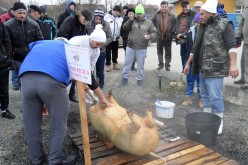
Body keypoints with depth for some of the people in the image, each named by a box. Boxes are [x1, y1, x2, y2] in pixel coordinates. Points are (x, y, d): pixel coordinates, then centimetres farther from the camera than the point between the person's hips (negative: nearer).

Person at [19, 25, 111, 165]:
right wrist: (102, 98, 41)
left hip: (26, 78, 4)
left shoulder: (39, 44, 37)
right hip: (52, 80, -3)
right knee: (58, 125, 15)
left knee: (31, 124, 19)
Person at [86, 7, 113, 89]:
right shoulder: (89, 24, -10)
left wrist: (103, 43, -20)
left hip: (101, 51, 0)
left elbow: (110, 38, -4)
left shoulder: (106, 25, -8)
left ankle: (101, 84, 32)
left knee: (100, 70, 13)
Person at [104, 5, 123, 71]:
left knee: (115, 52, 14)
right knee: (108, 52, 2)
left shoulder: (120, 18, 5)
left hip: (116, 38, 4)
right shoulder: (107, 17, -7)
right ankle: (108, 65, 12)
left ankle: (115, 63, 26)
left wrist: (120, 35, -1)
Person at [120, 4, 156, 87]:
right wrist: (130, 21, -20)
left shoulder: (149, 22, 1)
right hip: (130, 46, 1)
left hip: (142, 48, -1)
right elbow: (125, 28, -6)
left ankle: (140, 79, 23)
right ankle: (124, 78, 22)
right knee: (127, 63, 9)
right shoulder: (132, 20, 3)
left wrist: (150, 36, -21)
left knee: (140, 65, 10)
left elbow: (154, 33, 1)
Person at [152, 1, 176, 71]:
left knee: (168, 52, 6)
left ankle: (167, 65, 16)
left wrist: (172, 33, -7)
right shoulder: (156, 14, -1)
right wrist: (156, 30, 3)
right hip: (159, 36, 1)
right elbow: (152, 22, 7)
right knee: (159, 51, 10)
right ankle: (161, 64, 22)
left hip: (168, 37, -1)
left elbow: (174, 25, 1)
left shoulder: (172, 16, -2)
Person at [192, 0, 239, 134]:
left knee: (215, 96, -6)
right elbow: (196, 47, 20)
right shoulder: (202, 27, 15)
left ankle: (218, 122, 10)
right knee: (204, 94, 14)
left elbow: (231, 46, -14)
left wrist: (233, 64, -25)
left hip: (215, 69, -8)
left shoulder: (224, 25, -7)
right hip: (203, 68, 8)